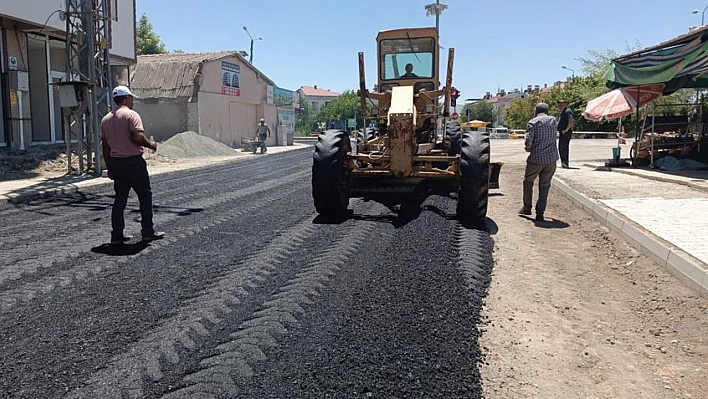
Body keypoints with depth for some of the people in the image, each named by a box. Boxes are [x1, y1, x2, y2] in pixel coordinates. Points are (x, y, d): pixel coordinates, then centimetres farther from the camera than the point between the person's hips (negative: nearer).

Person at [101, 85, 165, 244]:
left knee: (120, 198, 11)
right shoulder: (131, 115, -9)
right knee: (145, 195, 4)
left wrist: (110, 168, 18)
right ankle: (148, 232, 5)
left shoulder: (106, 119, 13)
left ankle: (117, 235, 11)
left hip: (116, 162, 7)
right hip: (133, 161, -7)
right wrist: (151, 145, -3)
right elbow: (138, 137, -22)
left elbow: (105, 147, 14)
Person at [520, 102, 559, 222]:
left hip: (536, 158, -3)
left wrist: (528, 148, 7)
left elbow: (528, 141, -16)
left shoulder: (533, 123, -8)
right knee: (545, 186, 9)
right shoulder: (553, 120, 7)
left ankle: (527, 208, 26)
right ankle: (540, 213, 8)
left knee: (528, 182, 17)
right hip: (551, 158, 4)